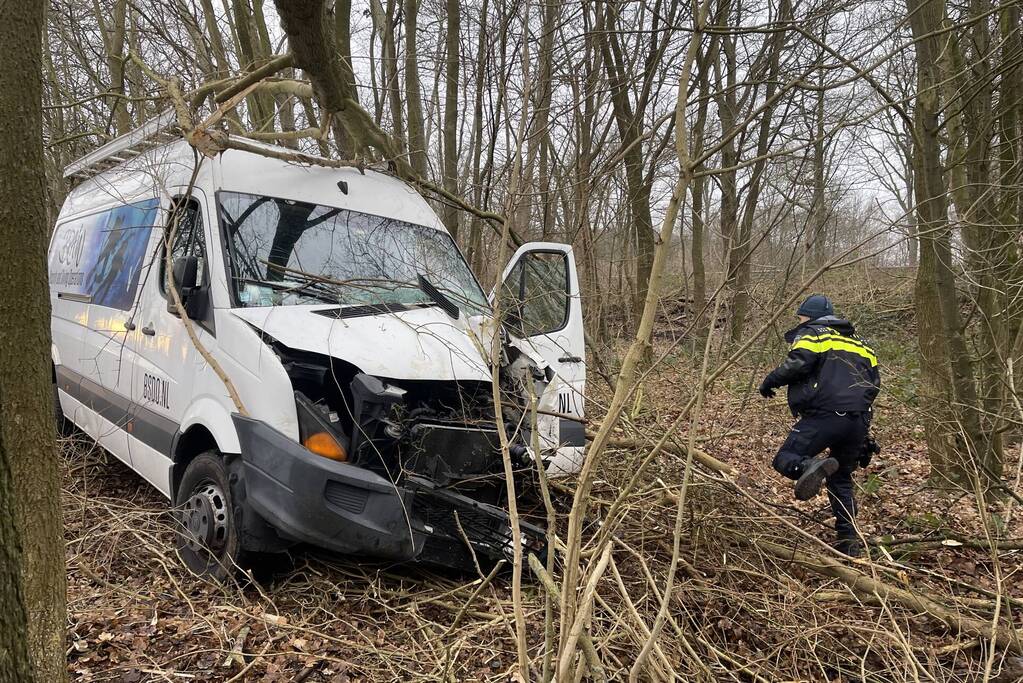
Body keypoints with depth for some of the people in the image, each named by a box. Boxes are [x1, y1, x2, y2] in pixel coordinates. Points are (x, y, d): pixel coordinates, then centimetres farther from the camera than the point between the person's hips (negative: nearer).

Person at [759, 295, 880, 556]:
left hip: (825, 414, -7)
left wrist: (770, 381, 1)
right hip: (859, 421, 7)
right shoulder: (857, 341, 29)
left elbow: (797, 362, -13)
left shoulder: (810, 334, 7)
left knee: (785, 459, -6)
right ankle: (850, 541, 16)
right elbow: (874, 380, 23)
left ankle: (812, 466, -39)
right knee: (842, 480, 19)